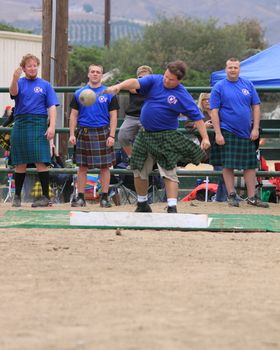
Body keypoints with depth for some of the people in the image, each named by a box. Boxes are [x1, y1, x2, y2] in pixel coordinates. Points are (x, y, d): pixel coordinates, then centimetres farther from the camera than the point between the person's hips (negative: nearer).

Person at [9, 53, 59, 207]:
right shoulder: (20, 83, 9)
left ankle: (45, 196, -8)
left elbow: (52, 107, 3)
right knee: (20, 163, 6)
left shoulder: (45, 85, 8)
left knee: (41, 161, -10)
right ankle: (17, 196, 14)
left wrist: (52, 126, -10)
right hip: (20, 124, 2)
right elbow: (13, 92, -14)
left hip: (38, 125, -2)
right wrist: (15, 78, -34)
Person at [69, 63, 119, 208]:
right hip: (84, 133, 1)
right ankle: (80, 197, 9)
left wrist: (111, 136, -7)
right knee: (82, 166, 3)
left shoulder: (108, 94, 5)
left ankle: (104, 197, 6)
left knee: (105, 166, 0)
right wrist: (72, 134, 0)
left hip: (102, 132, -1)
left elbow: (113, 117, 3)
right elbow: (74, 115, 10)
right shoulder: (79, 93, 9)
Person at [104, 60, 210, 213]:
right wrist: (119, 86, -37)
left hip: (166, 138, -4)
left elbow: (197, 117, -11)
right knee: (139, 172, 12)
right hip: (145, 135, 4)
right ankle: (142, 205, 29)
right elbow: (136, 83, -17)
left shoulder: (182, 95, -10)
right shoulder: (154, 80, -2)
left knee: (169, 172, -11)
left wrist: (205, 137, -19)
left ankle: (172, 207, -10)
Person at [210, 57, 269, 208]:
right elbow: (214, 111, -5)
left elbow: (256, 107, 9)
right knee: (228, 165, -1)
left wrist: (255, 128, 0)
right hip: (227, 132, -3)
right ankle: (231, 196, 8)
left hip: (247, 133, 3)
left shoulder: (248, 85, 7)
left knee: (250, 165, 4)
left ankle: (252, 197, 10)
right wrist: (218, 133, -13)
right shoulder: (219, 87, -2)